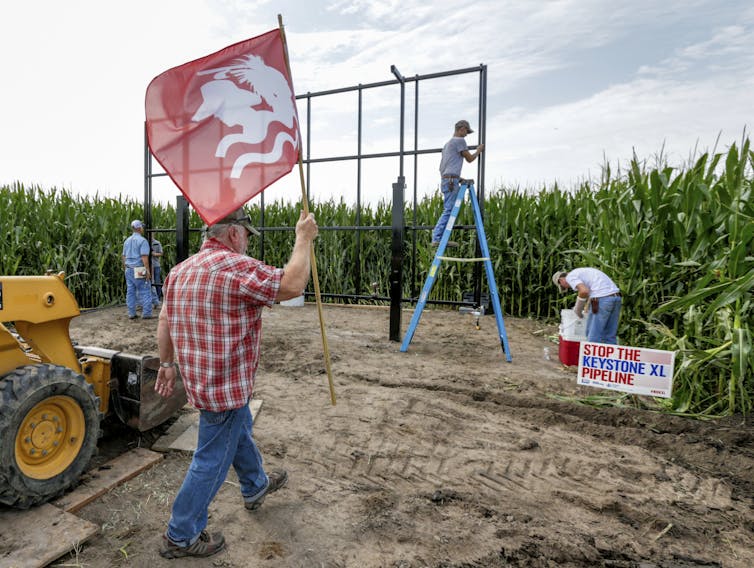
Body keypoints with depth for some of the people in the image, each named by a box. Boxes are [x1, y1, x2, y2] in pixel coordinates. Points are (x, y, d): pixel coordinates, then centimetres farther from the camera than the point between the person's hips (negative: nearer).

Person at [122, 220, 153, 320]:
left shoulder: (127, 241, 14)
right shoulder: (142, 240, -11)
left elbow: (124, 256, 17)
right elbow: (144, 257, -17)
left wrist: (125, 268, 24)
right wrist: (148, 271, -16)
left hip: (129, 269, 8)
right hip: (139, 270, -8)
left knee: (130, 292, 9)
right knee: (145, 292, -2)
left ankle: (131, 314, 12)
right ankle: (146, 313, -2)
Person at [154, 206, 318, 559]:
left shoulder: (180, 271, 6)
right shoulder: (235, 267, -23)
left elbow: (164, 323, 11)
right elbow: (292, 285, -25)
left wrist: (167, 364, 20)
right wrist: (303, 239, -14)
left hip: (200, 378, 10)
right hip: (226, 384, -10)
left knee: (240, 432, 29)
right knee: (212, 461, 8)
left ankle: (255, 487, 51)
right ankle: (180, 537, 26)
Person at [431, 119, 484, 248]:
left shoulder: (447, 143, 26)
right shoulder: (460, 140, -3)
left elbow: (441, 167, 25)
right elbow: (469, 159, 2)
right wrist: (478, 150, 20)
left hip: (445, 179, 10)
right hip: (451, 180, -10)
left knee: (449, 210, 8)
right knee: (449, 211, -11)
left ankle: (438, 238, 4)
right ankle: (437, 238, -15)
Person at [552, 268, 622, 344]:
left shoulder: (570, 277, 2)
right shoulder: (584, 272, 30)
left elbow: (584, 291, -16)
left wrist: (577, 309, -2)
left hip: (602, 300, -9)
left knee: (594, 338, 0)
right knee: (609, 337, 13)